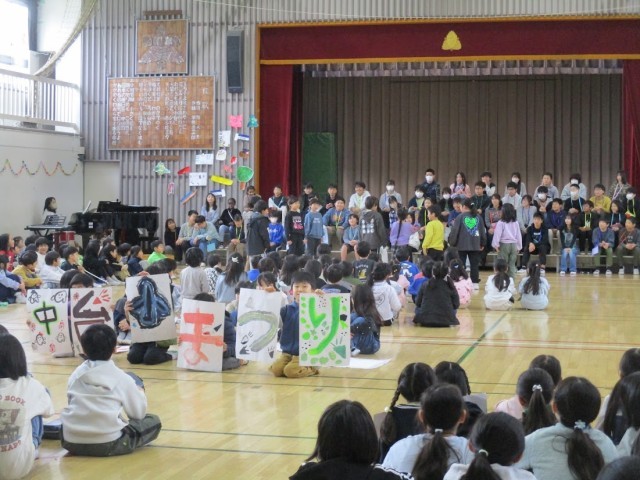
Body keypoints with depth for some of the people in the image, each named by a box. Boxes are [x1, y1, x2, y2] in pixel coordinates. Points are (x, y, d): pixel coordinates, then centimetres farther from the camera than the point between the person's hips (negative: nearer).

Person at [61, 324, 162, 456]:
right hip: (108, 445, -4)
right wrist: (139, 392, 28)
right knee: (154, 421, 13)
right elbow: (139, 412, 7)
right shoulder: (122, 378, 0)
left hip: (72, 442, 4)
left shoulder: (76, 374, 10)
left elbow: (73, 403, 17)